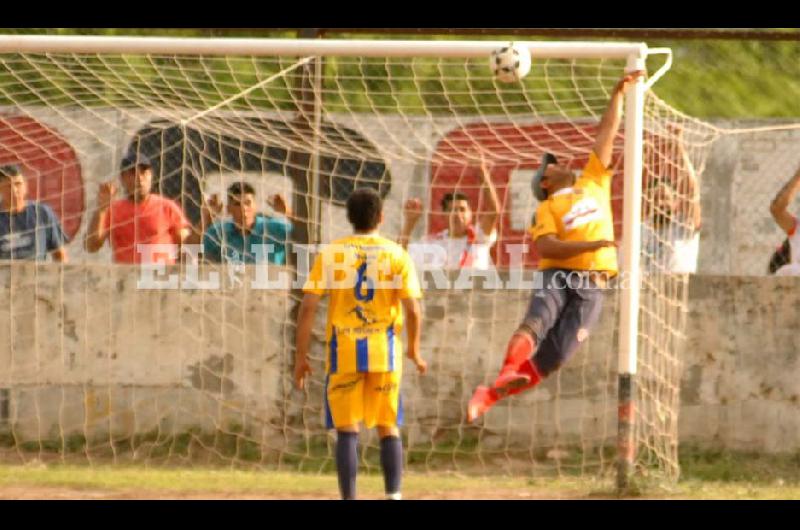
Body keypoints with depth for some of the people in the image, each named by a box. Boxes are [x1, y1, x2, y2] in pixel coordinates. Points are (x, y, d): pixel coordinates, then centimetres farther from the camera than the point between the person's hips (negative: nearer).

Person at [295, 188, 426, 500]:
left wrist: (301, 356, 1)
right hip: (384, 352, 1)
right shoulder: (397, 255, 0)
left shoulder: (330, 254, 0)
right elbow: (413, 310, -5)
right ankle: (393, 497, 8)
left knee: (347, 430, 1)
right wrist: (414, 351, 10)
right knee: (388, 428, 12)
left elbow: (308, 307, -5)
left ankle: (349, 501, -5)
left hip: (343, 353, -1)